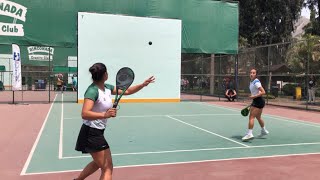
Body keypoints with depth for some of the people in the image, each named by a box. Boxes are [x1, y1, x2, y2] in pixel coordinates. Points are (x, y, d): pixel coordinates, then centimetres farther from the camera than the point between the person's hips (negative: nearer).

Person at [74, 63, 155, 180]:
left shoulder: (107, 88, 2)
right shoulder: (92, 90, -23)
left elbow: (127, 91, 14)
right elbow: (85, 114, -34)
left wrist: (143, 84, 5)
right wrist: (104, 115, -47)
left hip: (97, 133, 10)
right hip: (91, 133, -9)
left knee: (99, 163, 28)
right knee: (107, 168, -5)